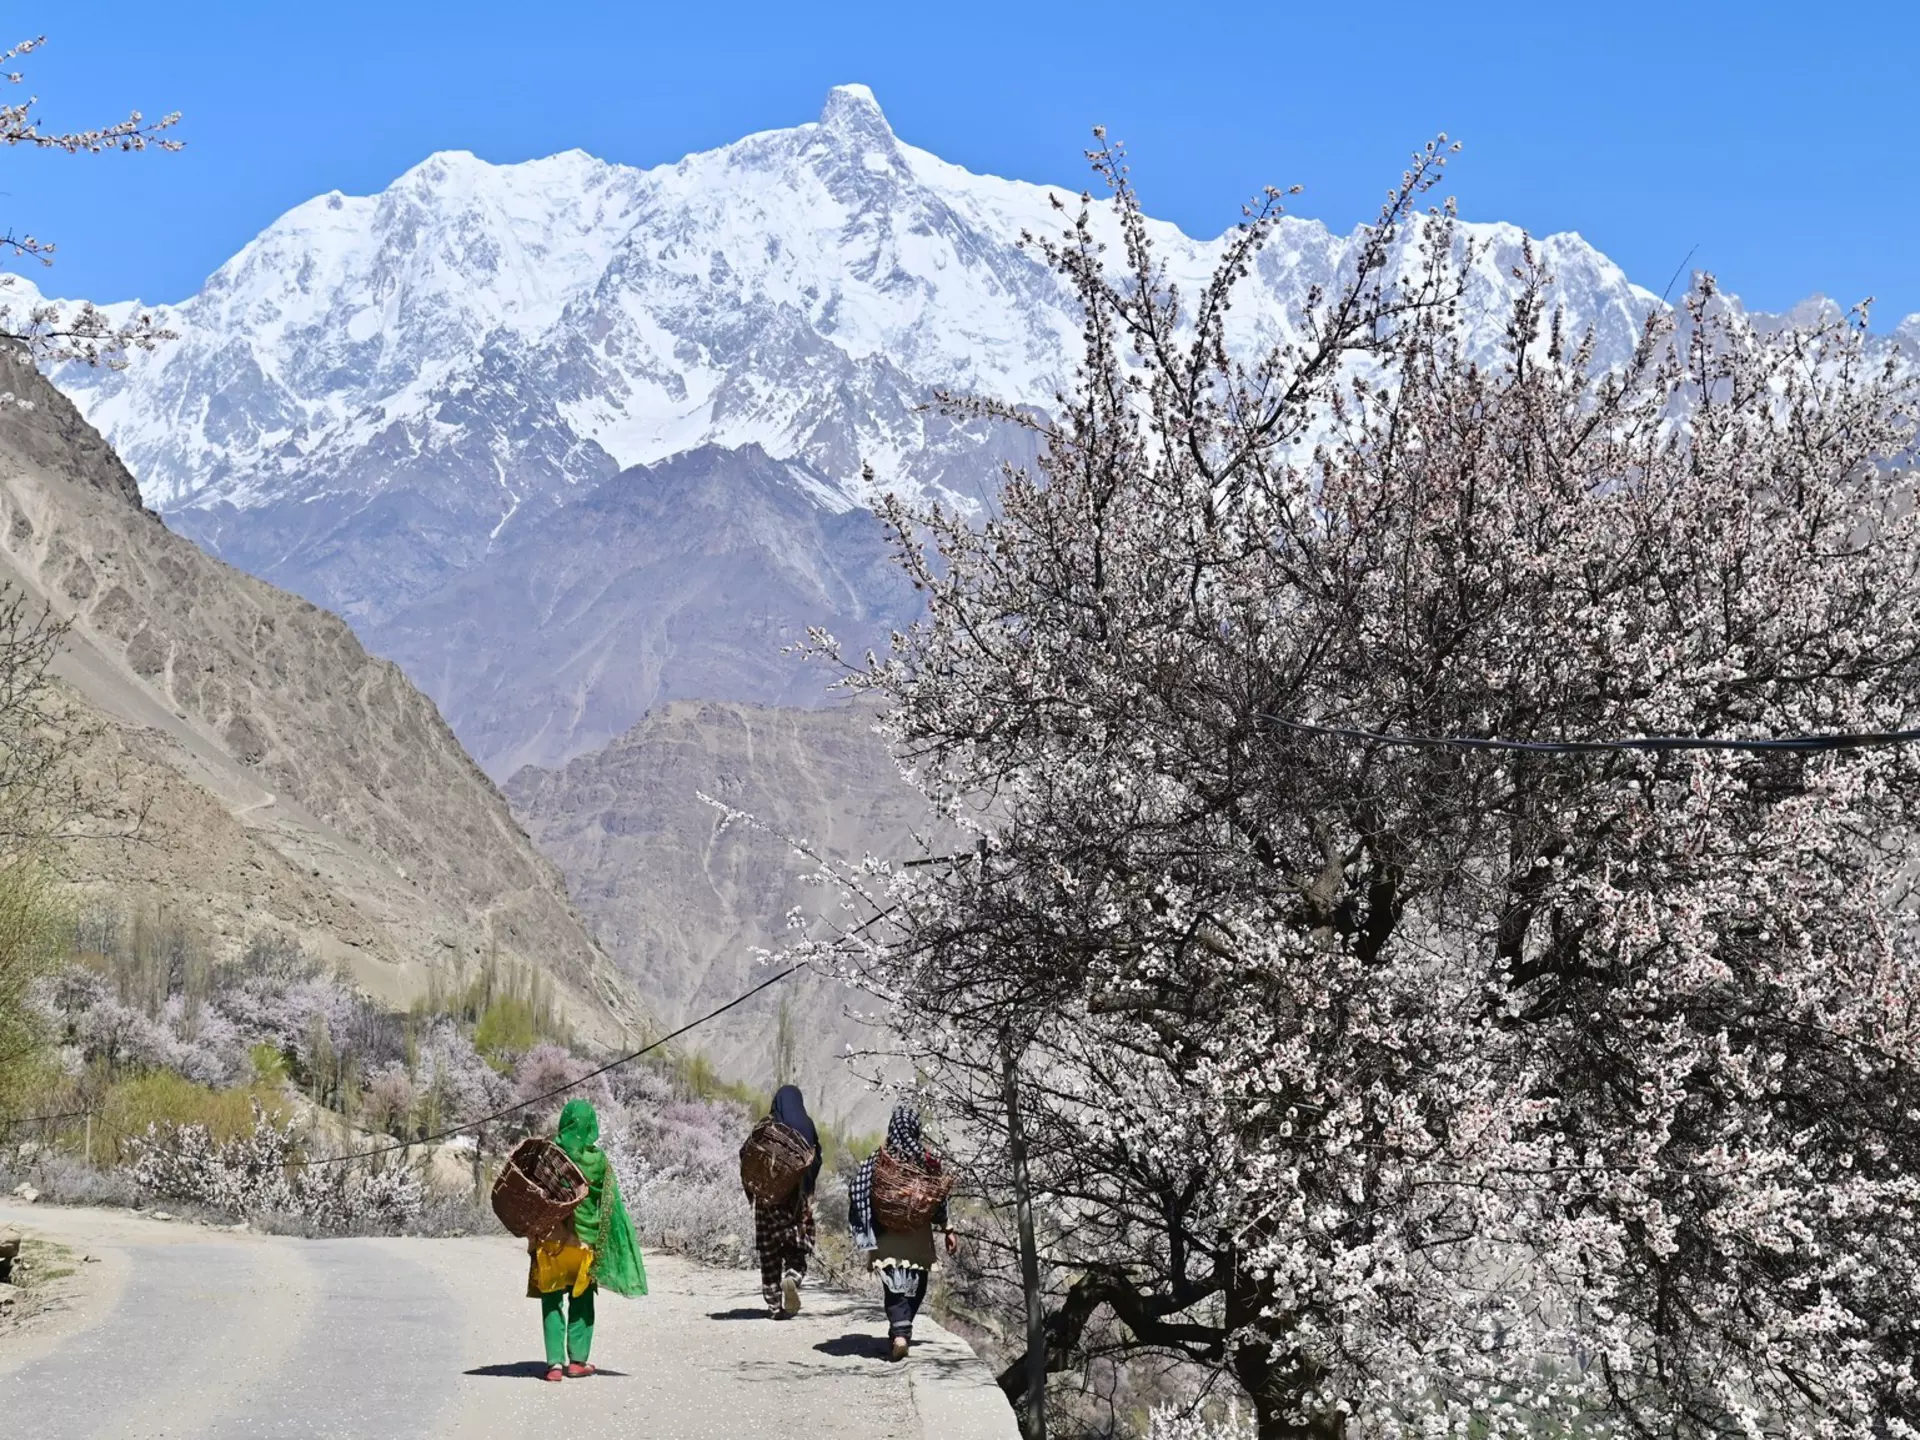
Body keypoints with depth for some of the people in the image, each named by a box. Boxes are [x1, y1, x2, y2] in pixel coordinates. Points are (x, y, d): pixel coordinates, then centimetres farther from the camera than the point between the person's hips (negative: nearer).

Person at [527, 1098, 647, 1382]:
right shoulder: (598, 1159, -5)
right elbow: (609, 1204, 0)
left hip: (551, 1236, -1)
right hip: (585, 1238, 1)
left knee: (552, 1300, 6)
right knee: (581, 1299, 14)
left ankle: (555, 1362, -1)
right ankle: (578, 1359, 16)